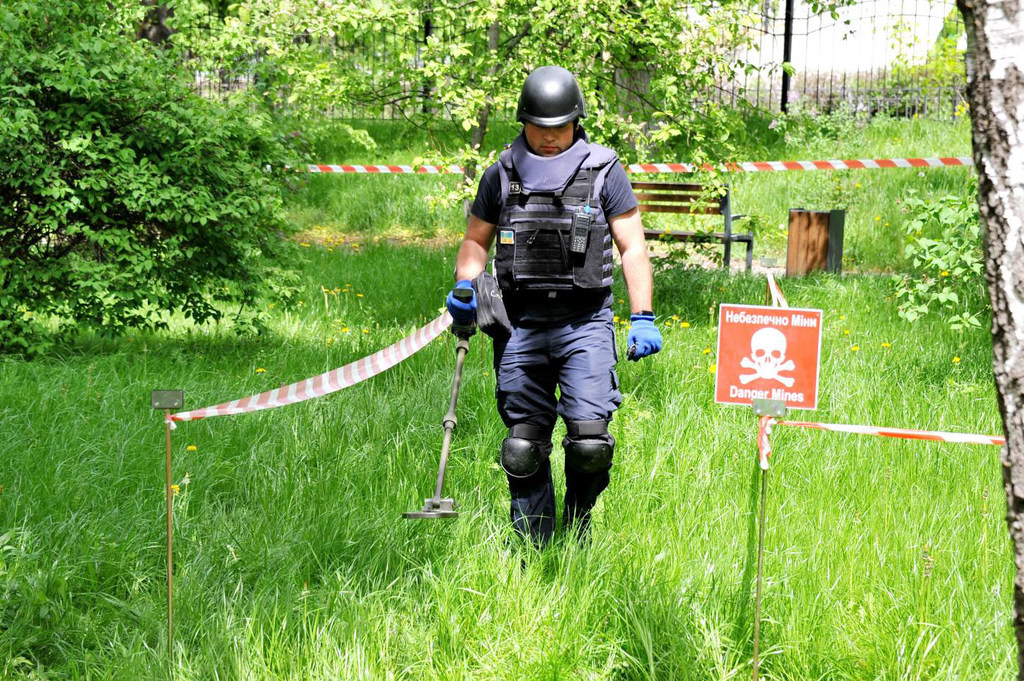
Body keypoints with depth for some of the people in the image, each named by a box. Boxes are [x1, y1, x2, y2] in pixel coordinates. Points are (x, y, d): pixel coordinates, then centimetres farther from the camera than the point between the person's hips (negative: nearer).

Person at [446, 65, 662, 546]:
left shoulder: (603, 171, 4)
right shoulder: (502, 174, 10)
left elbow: (632, 247, 4)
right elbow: (475, 240, 19)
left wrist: (643, 318, -6)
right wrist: (464, 285, -2)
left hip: (585, 323, -2)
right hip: (520, 323, 2)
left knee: (590, 439, -13)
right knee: (524, 445, 4)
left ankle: (578, 528, 11)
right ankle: (531, 548, 15)